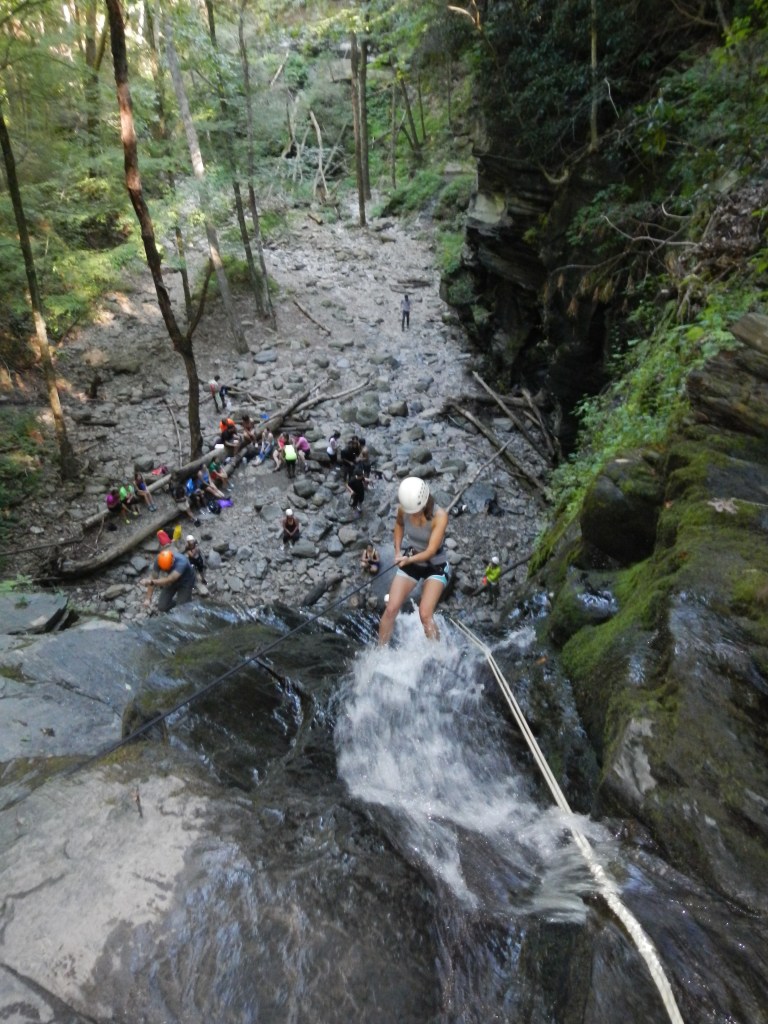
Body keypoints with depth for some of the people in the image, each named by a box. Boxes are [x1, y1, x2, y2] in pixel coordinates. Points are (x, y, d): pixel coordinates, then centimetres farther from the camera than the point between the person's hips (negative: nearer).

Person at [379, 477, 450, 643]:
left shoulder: (440, 516, -28)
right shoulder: (404, 509, -15)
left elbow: (431, 551, -30)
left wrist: (409, 559, -45)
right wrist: (398, 551, 0)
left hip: (435, 566, -3)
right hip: (409, 561, 4)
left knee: (425, 614, -17)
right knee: (391, 609, -5)